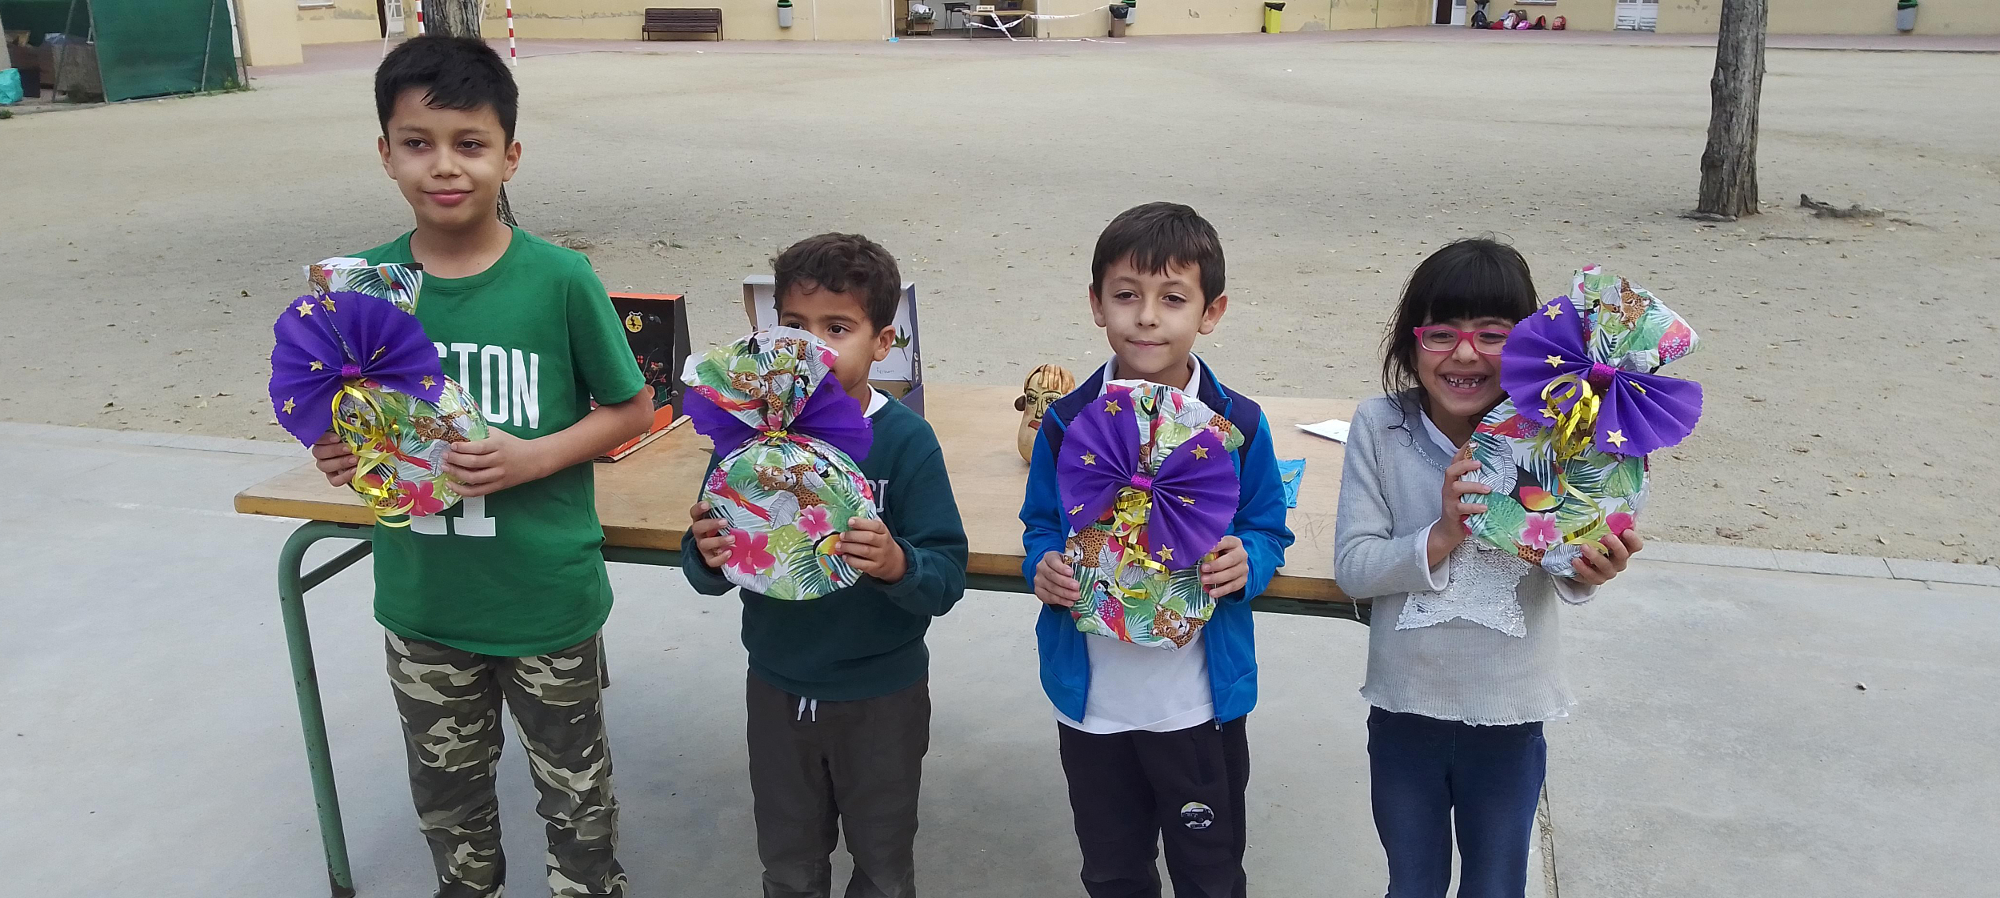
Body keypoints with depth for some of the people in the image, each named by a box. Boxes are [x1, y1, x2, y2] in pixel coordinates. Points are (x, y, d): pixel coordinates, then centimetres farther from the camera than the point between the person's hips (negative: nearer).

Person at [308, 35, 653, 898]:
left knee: (574, 785, 17)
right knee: (445, 784, 24)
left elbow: (631, 408, -7)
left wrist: (531, 457, -21)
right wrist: (339, 455, -14)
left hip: (545, 596, -3)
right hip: (421, 599, 4)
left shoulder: (559, 279, -15)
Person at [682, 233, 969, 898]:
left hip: (881, 695, -2)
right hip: (778, 687, 3)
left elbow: (948, 575, -21)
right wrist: (706, 556, -28)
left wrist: (898, 565, -42)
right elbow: (706, 573, -5)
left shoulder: (905, 439, -19)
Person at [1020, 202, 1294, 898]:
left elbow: (1269, 528, 0)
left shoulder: (1239, 425, -10)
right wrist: (1043, 566, -17)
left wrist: (1247, 561, -22)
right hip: (1092, 696, 2)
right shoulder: (1067, 423, -7)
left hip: (1201, 701, -1)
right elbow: (1041, 525, 4)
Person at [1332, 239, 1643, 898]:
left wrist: (1586, 572, -29)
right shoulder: (1380, 428, -14)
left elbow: (1562, 578, -8)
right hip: (1404, 705, 0)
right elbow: (1351, 566, -15)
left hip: (1510, 711, 0)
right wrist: (1441, 536, -29)